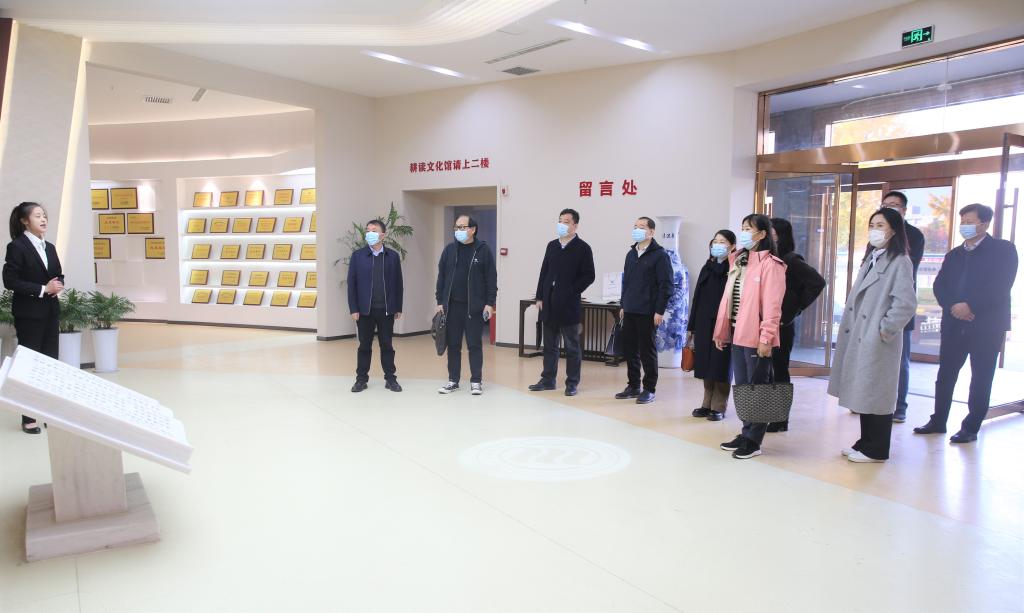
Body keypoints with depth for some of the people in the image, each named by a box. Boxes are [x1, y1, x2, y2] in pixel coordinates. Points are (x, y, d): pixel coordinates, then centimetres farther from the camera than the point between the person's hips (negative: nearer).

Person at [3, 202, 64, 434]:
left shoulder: (50, 247, 12)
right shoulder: (16, 246, -8)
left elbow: (59, 276, 18)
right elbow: (10, 281, -14)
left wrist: (58, 286, -4)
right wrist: (42, 289, -19)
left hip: (51, 311, 6)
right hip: (29, 313, -6)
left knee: (51, 361, 7)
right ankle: (28, 418, 8)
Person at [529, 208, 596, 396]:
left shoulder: (582, 248, -4)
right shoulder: (552, 246, 12)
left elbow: (588, 276, -7)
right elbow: (544, 272, 13)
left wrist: (571, 292, -13)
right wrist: (540, 297, 7)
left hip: (569, 304, -5)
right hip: (549, 304, 5)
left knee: (572, 347, 4)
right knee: (549, 345, 12)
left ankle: (572, 383, 11)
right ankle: (548, 379, 21)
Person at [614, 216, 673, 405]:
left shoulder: (659, 255, -7)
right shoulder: (631, 254, 14)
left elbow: (666, 285, -11)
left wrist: (660, 311, -15)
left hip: (648, 313, -6)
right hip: (629, 311, 7)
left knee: (647, 351, 0)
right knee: (629, 349, 9)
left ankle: (649, 389, 10)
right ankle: (633, 386, 21)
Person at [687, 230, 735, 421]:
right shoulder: (707, 268, 13)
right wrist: (691, 326, 12)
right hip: (704, 323, 6)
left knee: (720, 366, 1)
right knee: (705, 364, 10)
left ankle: (719, 407, 10)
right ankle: (707, 404, 20)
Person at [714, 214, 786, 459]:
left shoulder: (770, 264, -10)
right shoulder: (738, 261, 15)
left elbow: (772, 306, -16)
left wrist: (766, 338, -20)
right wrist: (721, 330, 14)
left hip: (756, 337, -8)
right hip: (737, 334, 8)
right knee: (741, 387, 13)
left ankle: (753, 441, 10)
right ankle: (746, 433, 24)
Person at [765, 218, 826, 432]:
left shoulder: (791, 260, -9)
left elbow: (818, 282, -17)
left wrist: (796, 308, -12)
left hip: (782, 325, -6)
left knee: (779, 370, 2)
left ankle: (781, 420, 12)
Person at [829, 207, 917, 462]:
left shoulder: (899, 262, -10)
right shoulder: (870, 258, 16)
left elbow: (906, 303, -19)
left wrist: (885, 329, -14)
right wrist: (849, 327, 11)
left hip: (877, 341, -8)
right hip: (858, 337, 8)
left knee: (876, 394, 0)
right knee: (862, 393, 13)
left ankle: (876, 450, 11)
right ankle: (866, 442, 24)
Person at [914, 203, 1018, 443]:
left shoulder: (1002, 249, -1)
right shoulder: (954, 255, 15)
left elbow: (1001, 286, -13)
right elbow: (939, 285, 7)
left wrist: (970, 306, -18)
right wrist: (953, 307, -10)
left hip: (987, 324, -5)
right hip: (954, 324, 5)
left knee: (981, 378, 3)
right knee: (945, 374, 8)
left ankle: (971, 428, 10)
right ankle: (938, 421, 18)